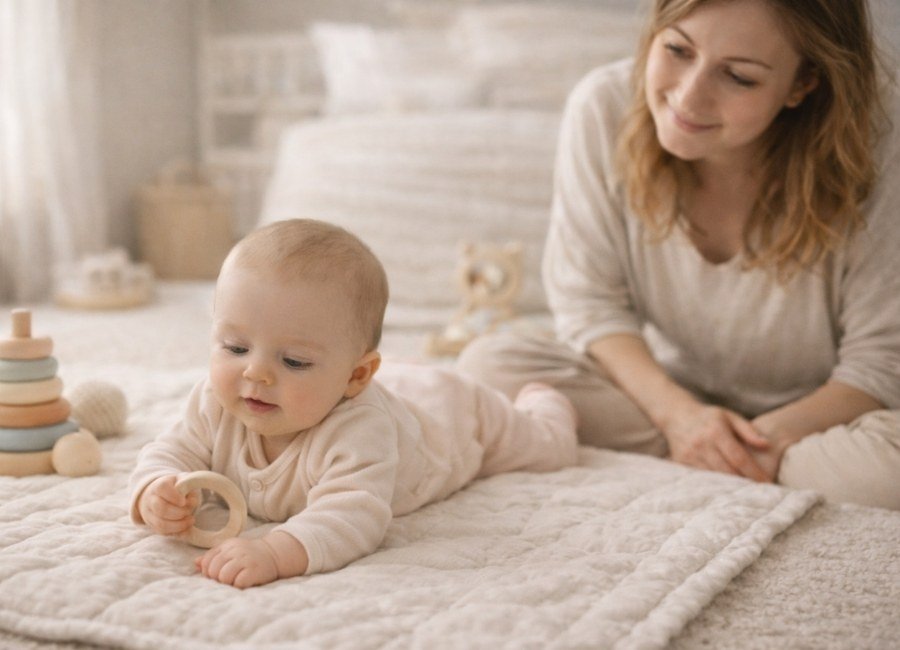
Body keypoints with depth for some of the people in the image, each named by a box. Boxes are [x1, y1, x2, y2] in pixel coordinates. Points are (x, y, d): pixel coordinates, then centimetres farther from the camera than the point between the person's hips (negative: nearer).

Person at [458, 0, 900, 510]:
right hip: (666, 389, 3)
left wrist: (775, 433, -29)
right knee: (487, 364, -20)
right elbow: (588, 300, -8)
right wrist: (677, 412, -22)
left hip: (824, 410, -3)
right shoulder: (604, 106, -16)